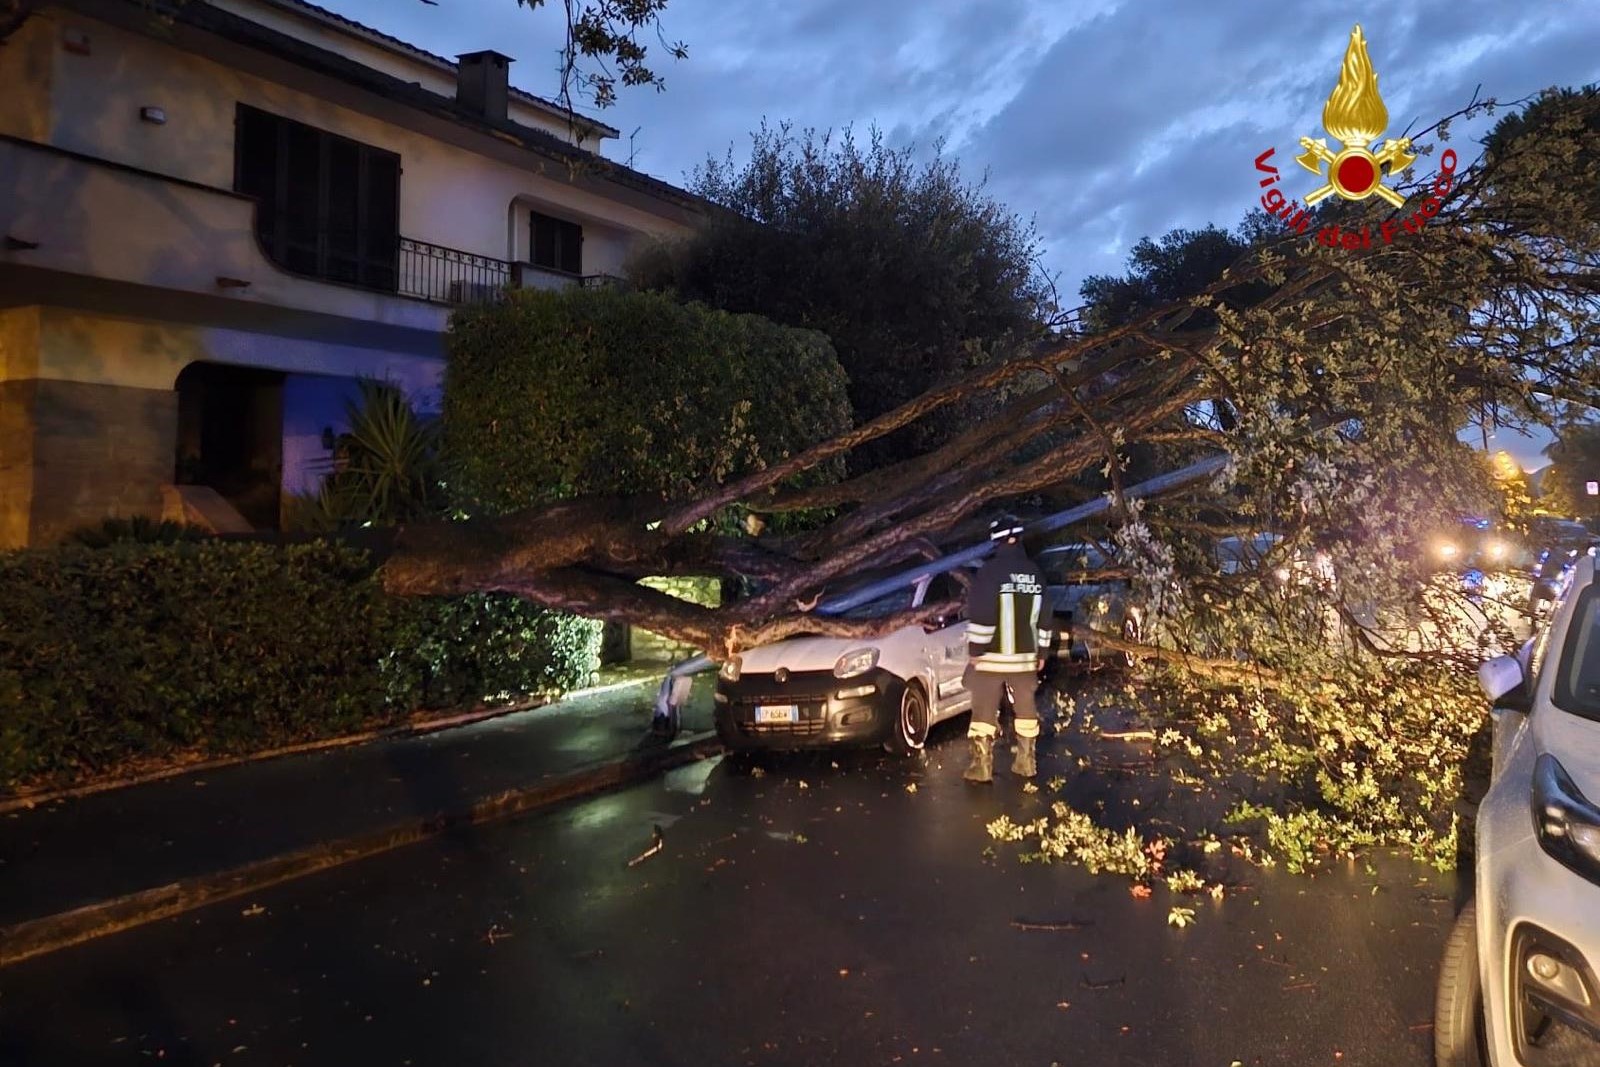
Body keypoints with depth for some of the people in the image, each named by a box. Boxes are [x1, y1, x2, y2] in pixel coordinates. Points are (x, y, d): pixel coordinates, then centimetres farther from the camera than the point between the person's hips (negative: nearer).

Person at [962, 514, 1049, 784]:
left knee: (984, 710, 1)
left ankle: (982, 766, 1)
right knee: (1025, 708, 15)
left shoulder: (990, 571, -14)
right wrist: (1041, 652, 17)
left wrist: (975, 649, -10)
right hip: (1025, 657, 5)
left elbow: (981, 615, -18)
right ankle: (1026, 762, 20)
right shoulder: (1034, 572, 6)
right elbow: (1043, 617, 11)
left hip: (992, 656, -5)